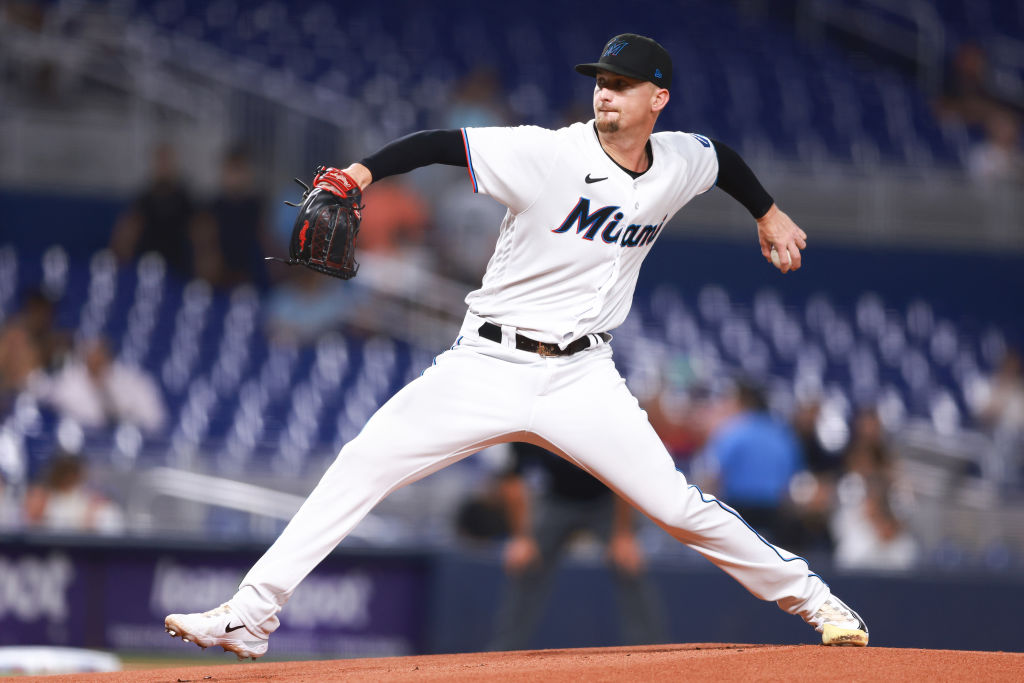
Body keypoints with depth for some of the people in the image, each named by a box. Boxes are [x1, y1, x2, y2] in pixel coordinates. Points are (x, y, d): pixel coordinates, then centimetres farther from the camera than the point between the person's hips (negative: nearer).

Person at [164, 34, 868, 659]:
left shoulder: (679, 165, 1)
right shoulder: (548, 154, -14)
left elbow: (724, 157, 25)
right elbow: (441, 143, -21)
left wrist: (769, 213, 35)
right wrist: (363, 172, -35)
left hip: (583, 378, 2)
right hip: (487, 368, -2)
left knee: (678, 505, -6)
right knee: (361, 466, -11)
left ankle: (805, 592, 15)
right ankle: (250, 616, -7)